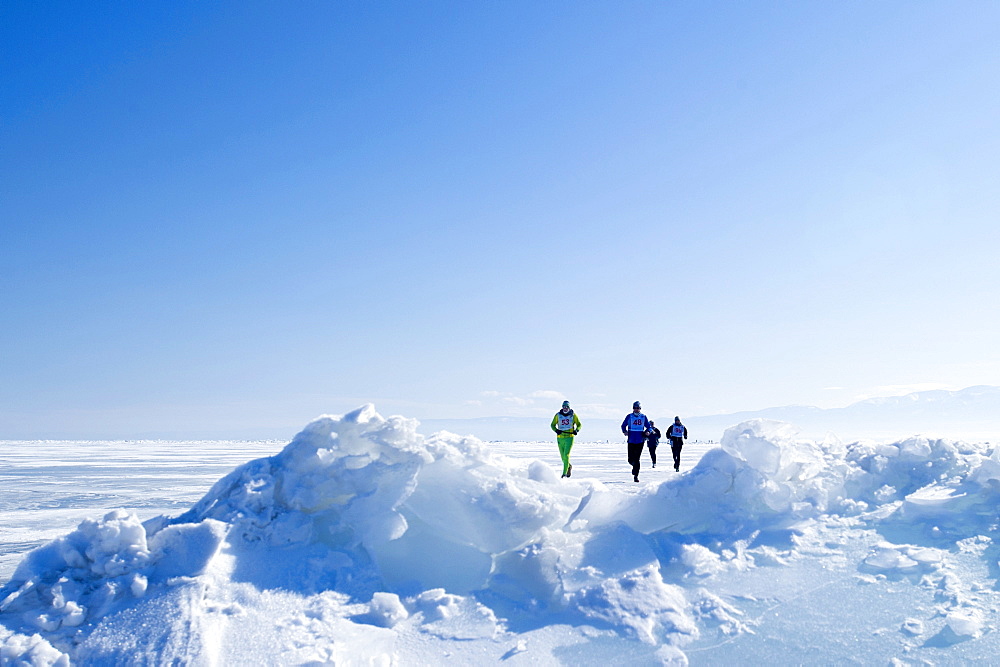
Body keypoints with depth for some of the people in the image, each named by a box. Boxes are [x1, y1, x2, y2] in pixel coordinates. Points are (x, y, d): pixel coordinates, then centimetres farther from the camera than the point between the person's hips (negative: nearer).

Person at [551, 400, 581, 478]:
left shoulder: (573, 415, 2)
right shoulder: (558, 415, 4)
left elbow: (579, 424, 9)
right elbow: (553, 425, 9)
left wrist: (576, 430, -12)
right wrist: (556, 430, -12)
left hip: (569, 437, -3)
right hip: (560, 438, 3)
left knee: (566, 455, -15)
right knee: (563, 456, 9)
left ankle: (565, 473, -12)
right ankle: (569, 466, 39)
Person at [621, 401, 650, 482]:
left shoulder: (643, 417, 6)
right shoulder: (629, 417, 4)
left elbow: (648, 427, 14)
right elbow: (623, 425, 13)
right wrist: (624, 431, -7)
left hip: (640, 441, 0)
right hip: (631, 441, 0)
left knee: (637, 458, -5)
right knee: (631, 459, -1)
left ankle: (636, 475, 4)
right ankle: (634, 466, 34)